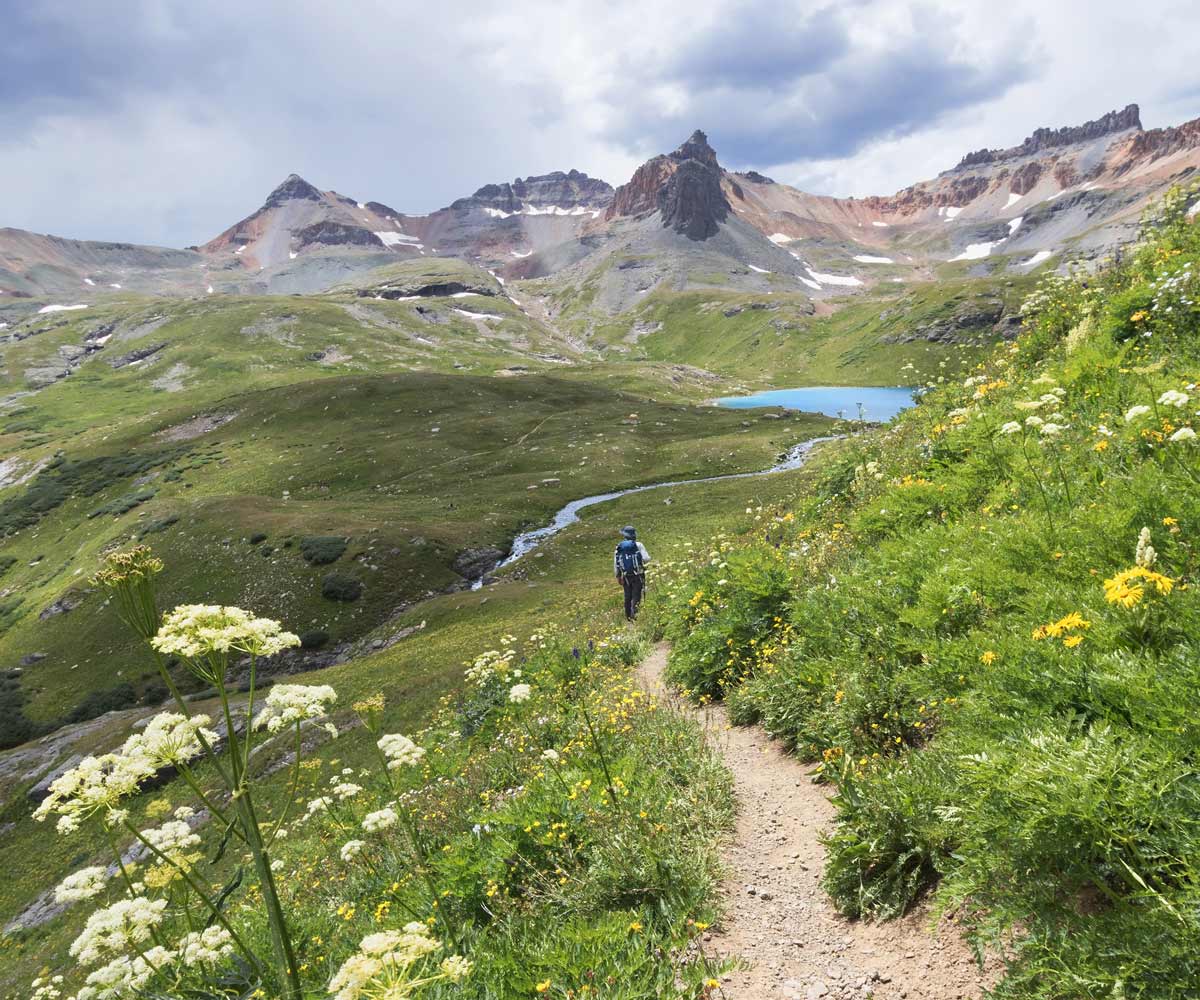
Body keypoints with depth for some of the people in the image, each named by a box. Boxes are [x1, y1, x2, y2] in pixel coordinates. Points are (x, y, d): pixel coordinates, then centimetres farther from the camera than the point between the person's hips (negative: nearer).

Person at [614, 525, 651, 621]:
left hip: (626, 577, 3)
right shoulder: (638, 545, -9)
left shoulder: (618, 547, 0)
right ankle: (634, 614, -9)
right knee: (636, 596, 1)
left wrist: (618, 577, 13)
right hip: (638, 576, -3)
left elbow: (616, 564, 3)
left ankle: (628, 616, 22)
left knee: (627, 597, 15)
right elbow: (646, 559, -16)